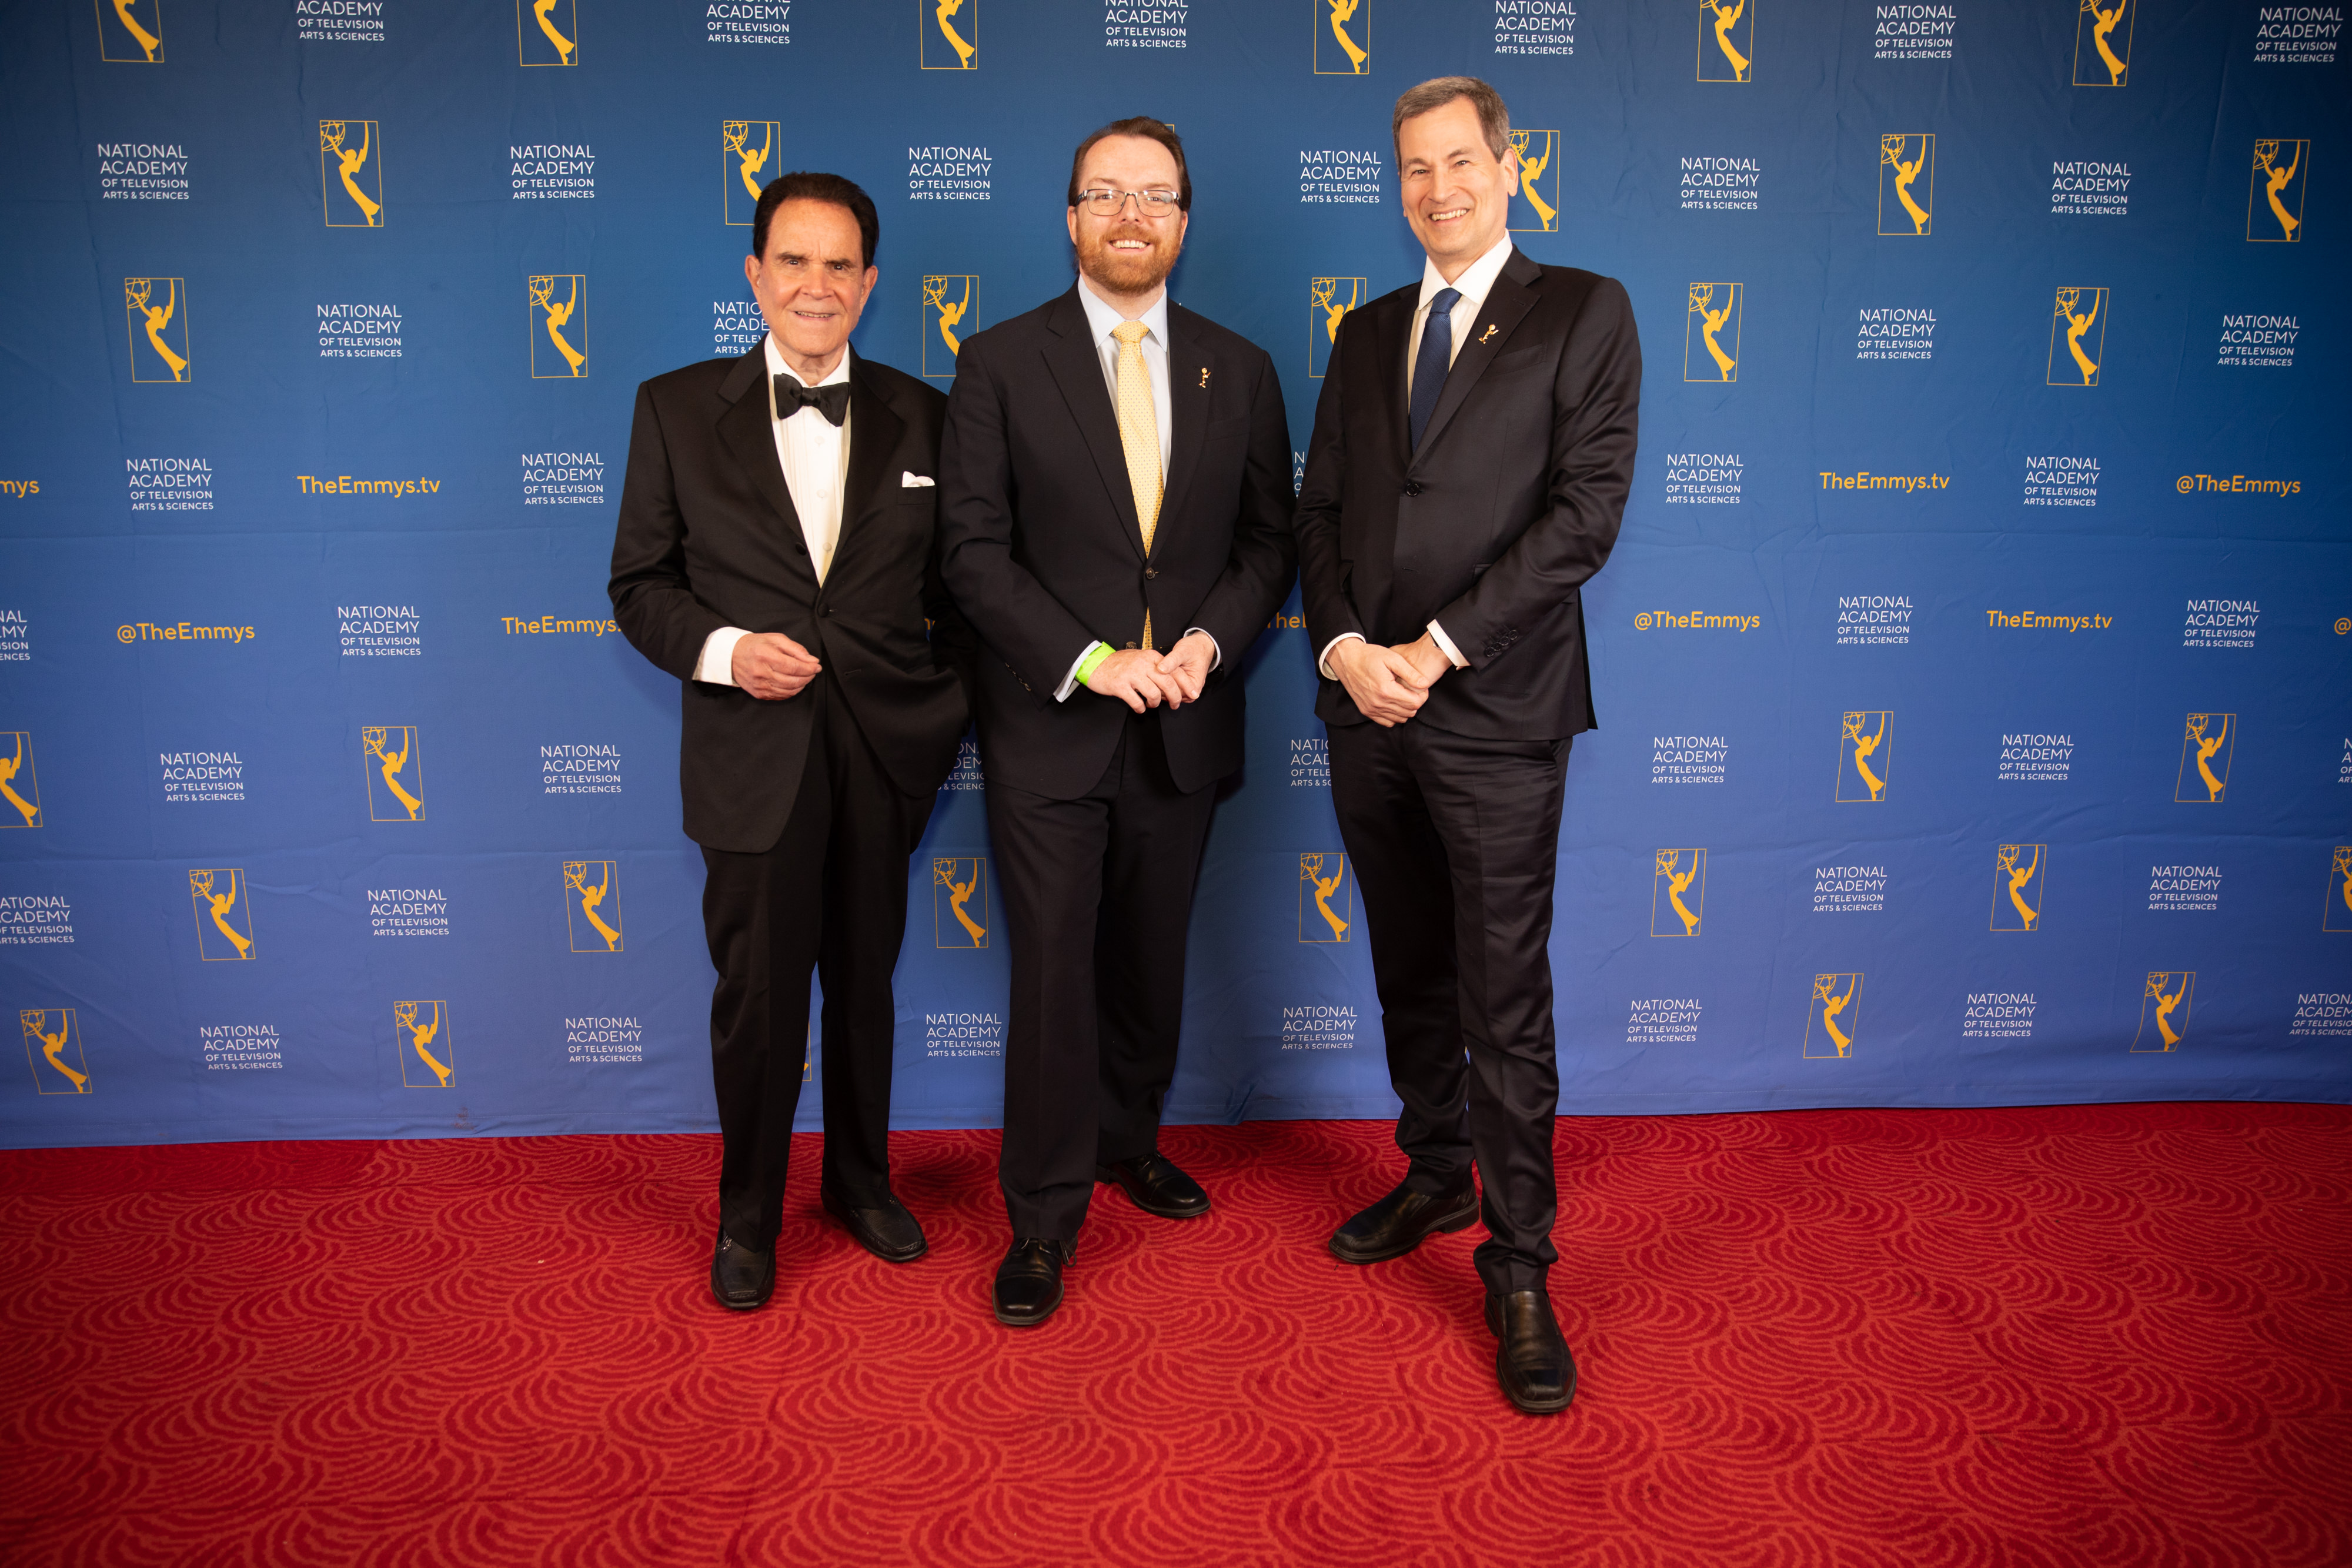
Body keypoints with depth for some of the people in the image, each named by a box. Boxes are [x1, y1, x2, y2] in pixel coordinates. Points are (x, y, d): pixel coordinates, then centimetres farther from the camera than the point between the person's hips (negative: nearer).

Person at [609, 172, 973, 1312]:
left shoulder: (922, 418, 5)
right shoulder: (677, 409, 2)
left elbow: (959, 585, 8)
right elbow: (639, 584, 3)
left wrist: (945, 703, -2)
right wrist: (720, 650, -14)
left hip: (882, 756, 2)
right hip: (752, 757, -1)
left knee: (864, 983, 15)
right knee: (757, 997, 6)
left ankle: (861, 1183, 36)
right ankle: (747, 1218, 27)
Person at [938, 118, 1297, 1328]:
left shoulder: (1239, 371, 7)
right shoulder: (1001, 362, -2)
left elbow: (1270, 541, 8)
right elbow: (974, 550, -7)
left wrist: (1210, 639, -11)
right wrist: (1091, 660, -17)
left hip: (1183, 727, 3)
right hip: (1050, 726, -3)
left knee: (1151, 962, 16)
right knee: (1053, 974, 1)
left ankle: (1128, 1141, 39)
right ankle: (1044, 1220, 15)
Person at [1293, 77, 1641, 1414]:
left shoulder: (1584, 312, 2)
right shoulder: (1368, 335, 17)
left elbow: (1587, 507, -8)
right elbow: (1321, 510, 12)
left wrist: (1439, 648, -14)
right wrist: (1344, 646, -6)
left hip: (1496, 711, -5)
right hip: (1366, 706, 5)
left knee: (1507, 1003, -2)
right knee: (1411, 978, 16)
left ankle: (1520, 1272, 10)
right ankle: (1436, 1178, 34)